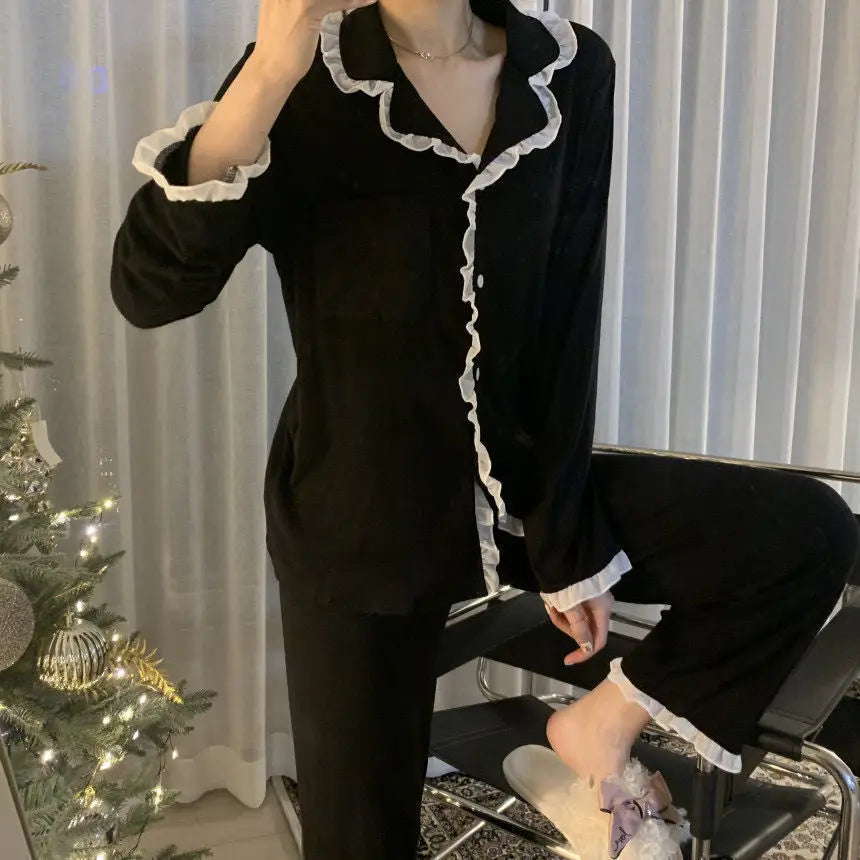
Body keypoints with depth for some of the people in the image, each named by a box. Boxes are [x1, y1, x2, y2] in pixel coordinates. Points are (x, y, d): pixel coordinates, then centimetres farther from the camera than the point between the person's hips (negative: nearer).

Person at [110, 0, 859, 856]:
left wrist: (568, 535, -3)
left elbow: (570, 324, -4)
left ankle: (605, 722, 9)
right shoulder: (306, 80, -12)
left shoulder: (571, 71, -3)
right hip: (360, 515, -2)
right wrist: (267, 74, -33)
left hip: (519, 481, 3)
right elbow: (148, 290, -23)